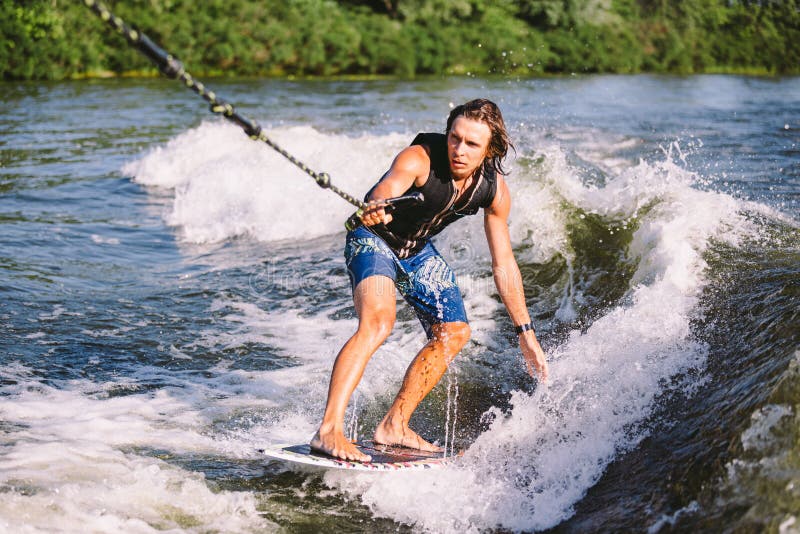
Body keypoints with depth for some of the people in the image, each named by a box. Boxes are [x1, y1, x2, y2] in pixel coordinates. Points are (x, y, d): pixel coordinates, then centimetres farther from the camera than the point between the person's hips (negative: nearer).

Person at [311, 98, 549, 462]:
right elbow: (384, 192, -52)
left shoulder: (495, 190, -16)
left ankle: (394, 427, 16)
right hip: (374, 240, -7)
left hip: (417, 250, 7)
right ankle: (329, 430, -32)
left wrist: (526, 334, -3)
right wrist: (374, 210, -78)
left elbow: (503, 263, -6)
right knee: (378, 322, -30)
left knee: (454, 334, 7)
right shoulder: (418, 159, -32)